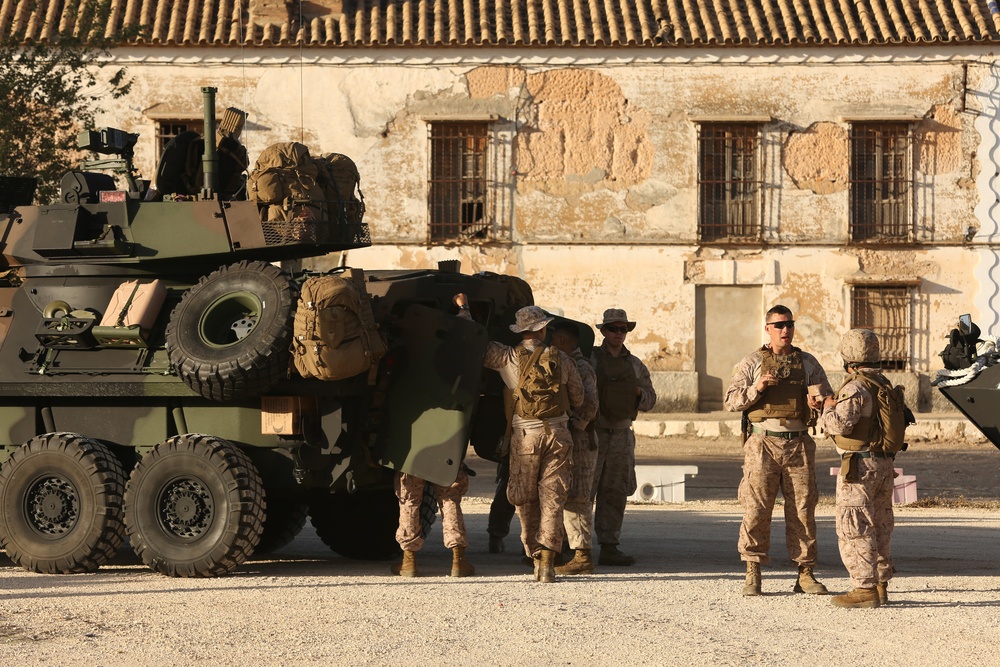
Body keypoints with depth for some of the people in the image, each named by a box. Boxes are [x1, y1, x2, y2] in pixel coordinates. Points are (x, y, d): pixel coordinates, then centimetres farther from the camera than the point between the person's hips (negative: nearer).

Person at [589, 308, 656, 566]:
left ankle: (609, 547, 9)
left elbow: (650, 401, 15)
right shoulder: (588, 359, 1)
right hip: (592, 434, -5)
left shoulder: (636, 366, 14)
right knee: (583, 490, -7)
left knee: (615, 494, 5)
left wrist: (637, 392, -4)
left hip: (621, 436, 5)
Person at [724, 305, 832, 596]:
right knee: (756, 509, -5)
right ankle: (753, 574, 2)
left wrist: (819, 403, -7)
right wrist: (756, 389, -14)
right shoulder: (752, 362, 7)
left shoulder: (808, 362, 13)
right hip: (763, 443, -2)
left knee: (803, 509, 1)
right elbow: (732, 401, 3)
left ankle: (805, 574, 7)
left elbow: (828, 397, 16)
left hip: (799, 444, 2)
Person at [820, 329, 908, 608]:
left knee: (854, 528, -6)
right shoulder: (886, 386, 12)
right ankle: (880, 585, 19)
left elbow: (841, 424, -24)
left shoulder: (855, 388, -16)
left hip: (859, 465, -9)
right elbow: (902, 416, 18)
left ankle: (865, 588, -9)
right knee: (879, 528, 15)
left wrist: (829, 408, -3)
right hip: (884, 464, 9)